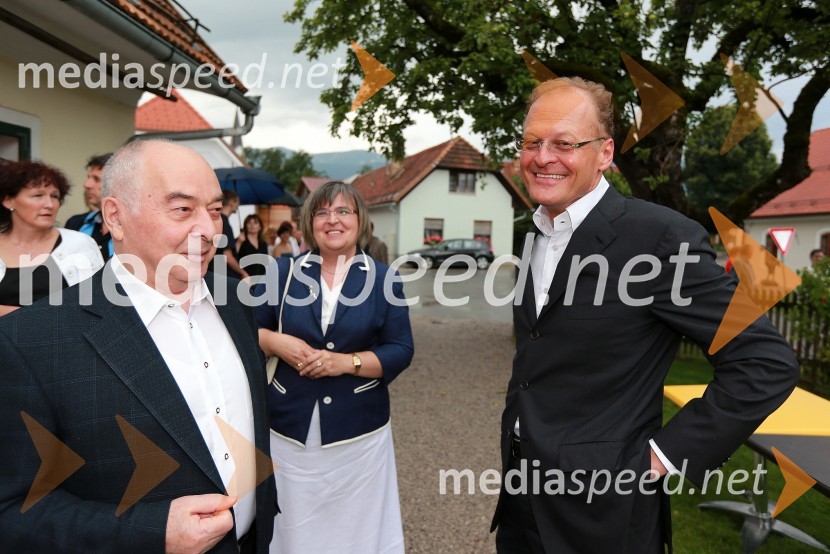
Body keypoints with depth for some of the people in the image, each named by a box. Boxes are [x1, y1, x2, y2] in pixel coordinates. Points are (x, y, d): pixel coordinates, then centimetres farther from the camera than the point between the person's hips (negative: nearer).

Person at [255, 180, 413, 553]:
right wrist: (275, 342, -13)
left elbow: (400, 351, -3)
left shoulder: (384, 280, -1)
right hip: (290, 429, 1)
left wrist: (347, 361, -17)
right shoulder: (282, 272, 2)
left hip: (359, 434, -1)